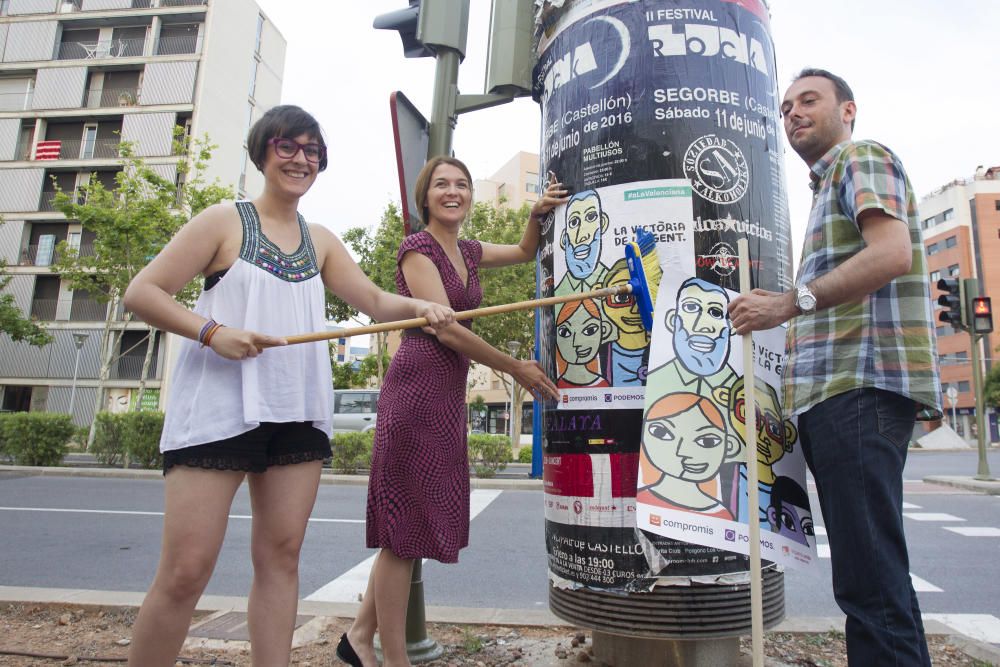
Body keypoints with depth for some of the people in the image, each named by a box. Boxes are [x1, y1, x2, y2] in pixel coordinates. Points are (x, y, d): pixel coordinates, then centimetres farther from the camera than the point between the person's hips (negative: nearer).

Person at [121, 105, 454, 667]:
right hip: (220, 407, -4)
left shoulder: (320, 241, 15)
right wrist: (212, 330, -17)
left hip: (299, 412, 5)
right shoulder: (226, 221, 2)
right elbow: (143, 292, -1)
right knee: (185, 571, -4)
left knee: (281, 556, 7)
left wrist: (421, 307, -10)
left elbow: (376, 301, 10)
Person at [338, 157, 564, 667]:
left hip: (449, 396, 9)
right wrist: (517, 369, -7)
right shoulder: (417, 247, -5)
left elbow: (525, 252, 32)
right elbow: (446, 328, -14)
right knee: (403, 531, -1)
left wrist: (538, 214, 11)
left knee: (415, 526, 12)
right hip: (417, 390, -8)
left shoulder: (468, 252, 18)